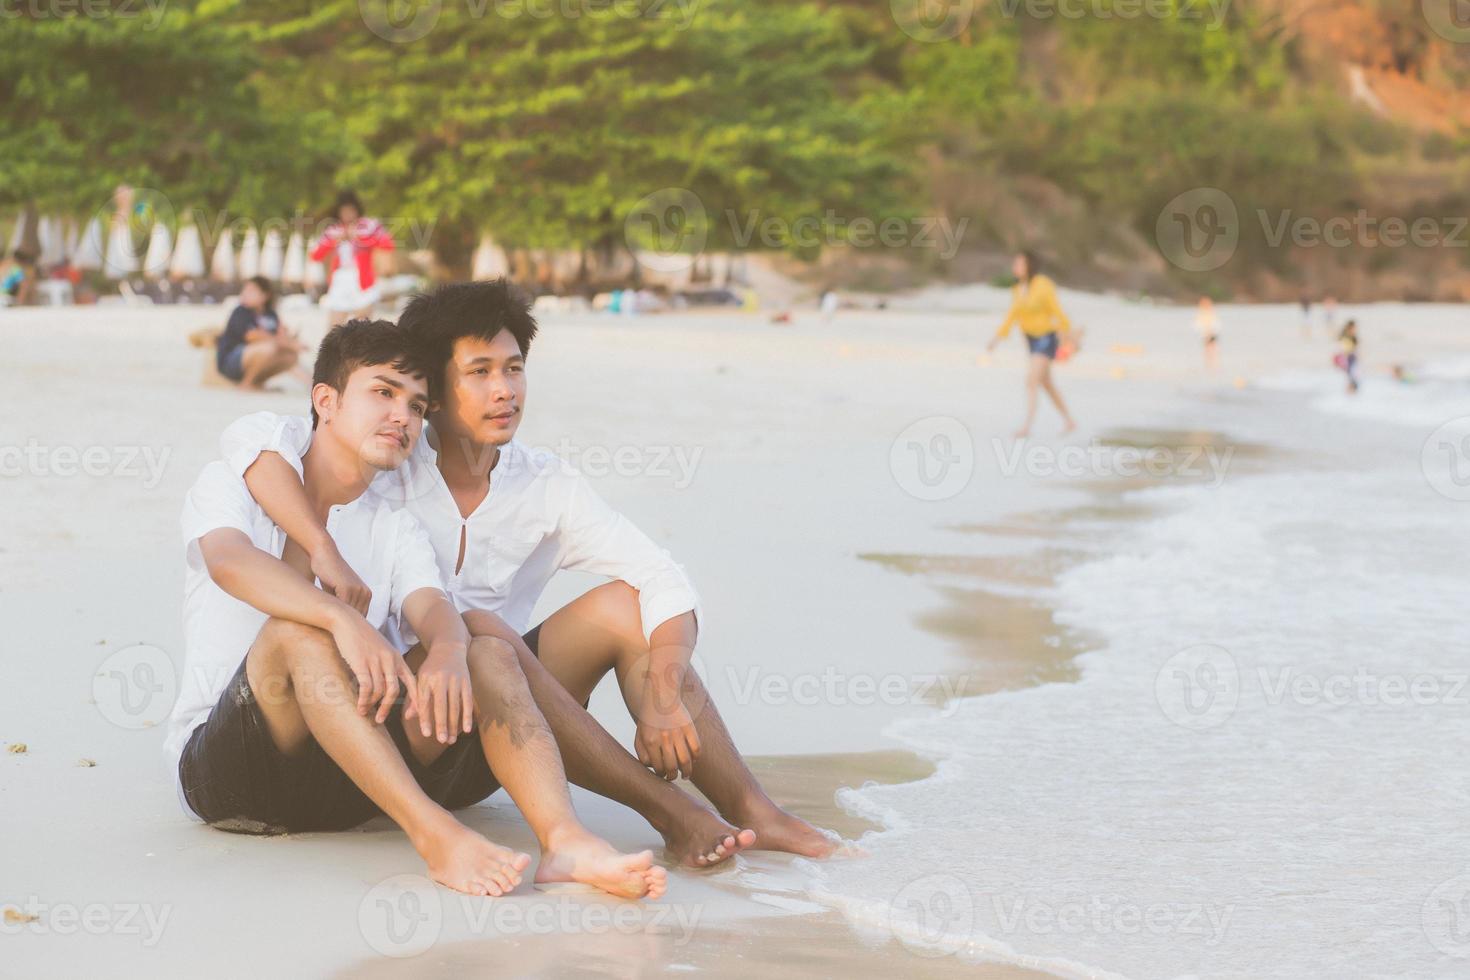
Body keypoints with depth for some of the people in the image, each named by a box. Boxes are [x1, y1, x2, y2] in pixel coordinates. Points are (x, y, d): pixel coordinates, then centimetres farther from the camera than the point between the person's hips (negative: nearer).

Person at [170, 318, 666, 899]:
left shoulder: (397, 530, 15)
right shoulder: (231, 486, 3)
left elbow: (432, 608, -7)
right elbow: (229, 562, -22)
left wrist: (448, 652, -34)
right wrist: (344, 620, -40)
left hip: (341, 781, 4)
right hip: (219, 764, -4)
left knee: (489, 655, -15)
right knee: (298, 630, -32)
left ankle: (564, 841, -41)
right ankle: (436, 836, -44)